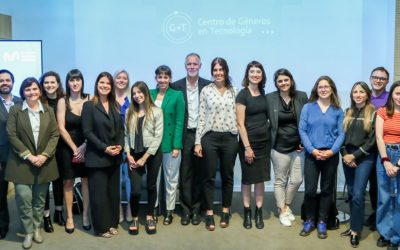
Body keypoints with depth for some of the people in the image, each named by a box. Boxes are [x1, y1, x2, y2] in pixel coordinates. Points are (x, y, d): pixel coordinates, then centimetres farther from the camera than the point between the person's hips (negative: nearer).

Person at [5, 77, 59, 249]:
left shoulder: (48, 111, 7)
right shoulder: (15, 110, 1)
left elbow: (55, 135, 3)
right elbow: (12, 135, -6)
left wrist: (44, 155, -10)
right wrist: (28, 156, -13)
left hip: (44, 161, 2)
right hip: (22, 162, -2)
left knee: (40, 198, 9)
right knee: (24, 198, -8)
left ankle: (37, 228, 23)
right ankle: (28, 232, 7)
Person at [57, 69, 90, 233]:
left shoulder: (88, 100, -2)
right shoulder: (63, 102, -4)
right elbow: (61, 128, -7)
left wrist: (84, 146, -13)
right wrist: (74, 148, -9)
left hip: (86, 147, 1)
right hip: (68, 148, -1)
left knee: (86, 180, 5)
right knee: (68, 182, 6)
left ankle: (85, 214, 18)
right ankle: (69, 217, 17)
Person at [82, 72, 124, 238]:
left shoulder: (115, 106, 10)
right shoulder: (89, 105, -6)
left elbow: (121, 128, 11)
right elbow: (87, 131, -11)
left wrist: (120, 145, -7)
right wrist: (104, 148, -17)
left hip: (114, 157, 5)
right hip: (97, 157, -5)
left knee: (113, 191, 11)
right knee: (99, 193, 2)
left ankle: (112, 223, 24)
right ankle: (101, 227, 15)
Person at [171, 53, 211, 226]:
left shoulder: (208, 86, 2)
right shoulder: (176, 86, 2)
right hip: (185, 135, 0)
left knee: (199, 173, 7)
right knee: (185, 174, 4)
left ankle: (196, 209, 18)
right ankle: (186, 209, 14)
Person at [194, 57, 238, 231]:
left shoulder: (233, 91, 6)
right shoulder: (206, 91, 1)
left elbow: (237, 115, 8)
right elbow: (201, 117, -1)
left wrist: (241, 137, 3)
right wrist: (198, 141, -5)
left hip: (230, 138, 2)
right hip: (210, 137, -1)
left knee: (227, 176, 10)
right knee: (209, 177, 4)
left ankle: (225, 211, 24)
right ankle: (209, 213, 15)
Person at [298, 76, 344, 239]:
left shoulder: (338, 111, 6)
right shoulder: (308, 108, 3)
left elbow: (341, 134, 0)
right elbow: (302, 130, -3)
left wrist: (332, 151, -14)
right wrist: (312, 150, -13)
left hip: (331, 155, 1)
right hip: (312, 154, -1)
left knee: (327, 189, 9)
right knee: (309, 190, -2)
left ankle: (322, 222, 22)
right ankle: (309, 221, 16)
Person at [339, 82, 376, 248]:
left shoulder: (373, 113, -3)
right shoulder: (347, 112, 11)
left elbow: (372, 139, -9)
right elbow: (341, 134, 8)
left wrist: (354, 155, -12)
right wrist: (344, 154, -5)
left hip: (364, 157, -4)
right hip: (347, 156, 4)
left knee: (358, 195, -9)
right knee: (351, 194, 8)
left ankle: (356, 230, 3)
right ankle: (354, 226, 20)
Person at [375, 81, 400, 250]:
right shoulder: (383, 112, 5)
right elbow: (379, 137, -1)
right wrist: (386, 161, -10)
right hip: (385, 155, 1)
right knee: (385, 196, 6)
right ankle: (386, 233, 21)